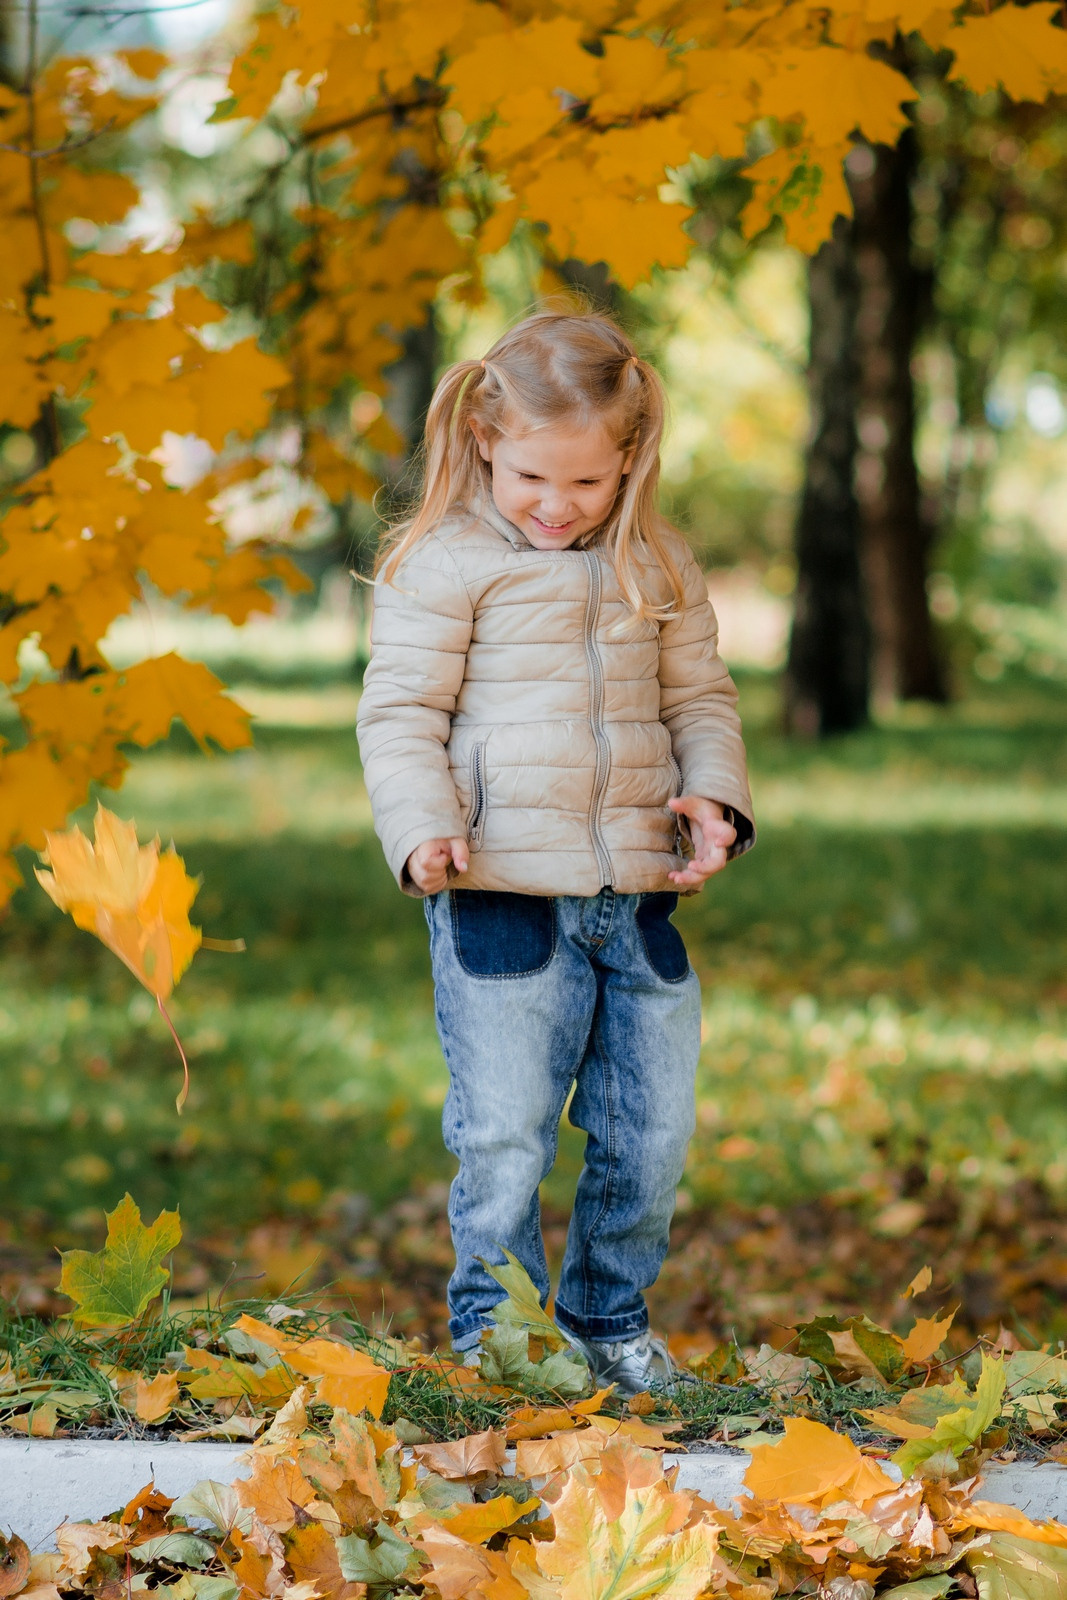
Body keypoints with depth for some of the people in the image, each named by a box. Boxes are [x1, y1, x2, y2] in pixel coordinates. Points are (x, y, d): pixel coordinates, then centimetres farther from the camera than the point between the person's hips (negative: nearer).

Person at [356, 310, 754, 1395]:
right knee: (504, 1130, -4)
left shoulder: (658, 569, 11)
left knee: (651, 1129, 8)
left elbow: (699, 696, 18)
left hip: (637, 891, 5)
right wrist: (422, 827, -18)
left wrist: (713, 795, 0)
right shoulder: (443, 563, -3)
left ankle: (609, 1316, 26)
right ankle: (491, 1324, 12)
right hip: (501, 892, -4)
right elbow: (400, 711, -3)